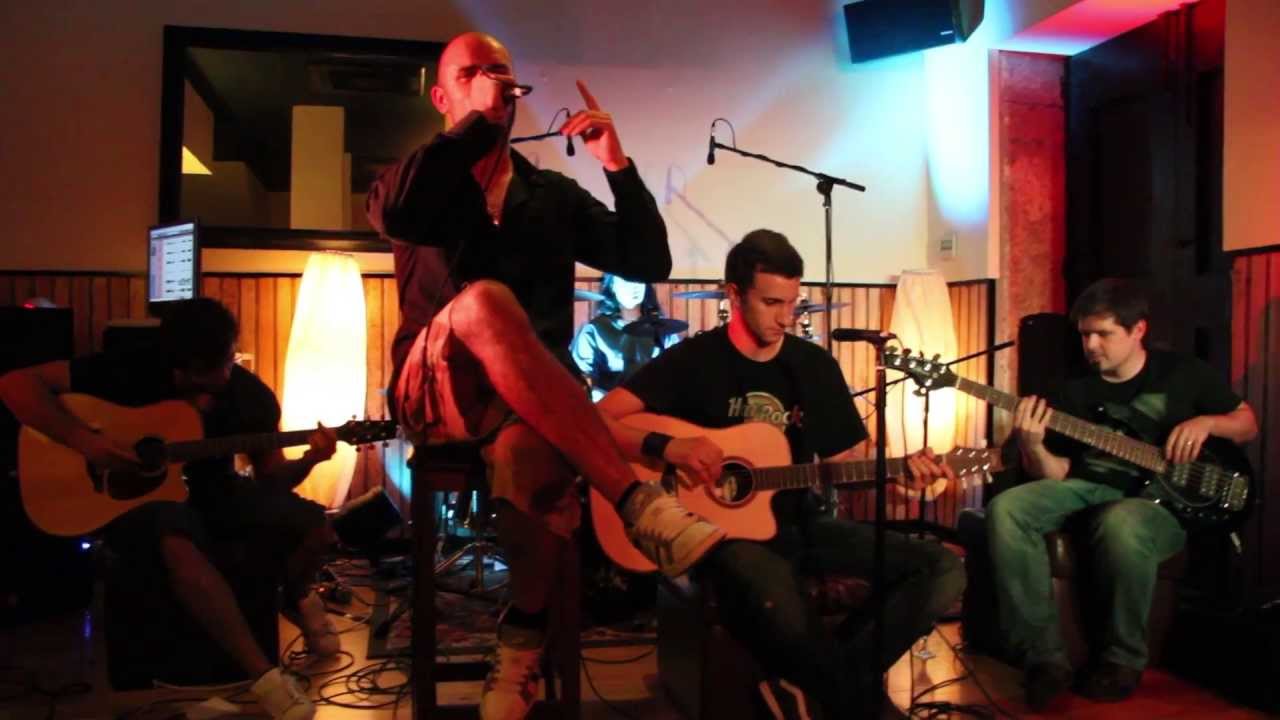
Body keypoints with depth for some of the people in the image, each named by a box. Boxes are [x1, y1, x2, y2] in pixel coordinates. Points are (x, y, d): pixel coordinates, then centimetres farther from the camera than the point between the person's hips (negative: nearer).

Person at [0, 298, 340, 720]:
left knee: (312, 525, -23)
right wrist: (83, 440, -28)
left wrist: (306, 461, -22)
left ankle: (296, 598, 16)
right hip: (134, 498, -3)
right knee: (177, 540, -42)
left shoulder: (251, 395, -7)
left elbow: (270, 475, 1)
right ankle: (264, 675, -35)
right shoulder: (131, 372, -17)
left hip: (213, 492, 4)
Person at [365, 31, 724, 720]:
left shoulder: (554, 194, 20)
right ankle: (640, 504, -40)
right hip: (438, 387, -1)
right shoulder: (415, 182, 14)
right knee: (484, 302, -37)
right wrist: (480, 121, -10)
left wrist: (618, 165, 0)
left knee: (530, 452, -37)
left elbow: (648, 260, 11)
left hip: (535, 396, 2)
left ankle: (523, 641, -12)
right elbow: (394, 211, -14)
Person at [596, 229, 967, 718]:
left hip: (799, 524, 6)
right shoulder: (693, 360, -6)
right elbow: (596, 421, -13)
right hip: (725, 529, -5)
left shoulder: (815, 365, 8)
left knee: (944, 570, -9)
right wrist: (667, 447, -29)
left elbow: (838, 463, 12)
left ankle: (829, 678, -7)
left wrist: (899, 470, -6)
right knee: (783, 616, -39)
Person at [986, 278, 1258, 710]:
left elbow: (1247, 424, 16)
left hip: (1158, 498, -3)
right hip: (1089, 488, 4)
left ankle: (1123, 659, -16)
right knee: (1006, 509, -27)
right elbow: (1057, 474, 9)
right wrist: (1032, 445, -13)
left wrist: (1206, 422, -6)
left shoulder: (1182, 374, 8)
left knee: (1120, 524, -41)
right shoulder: (1075, 391, 11)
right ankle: (1044, 656, -21)